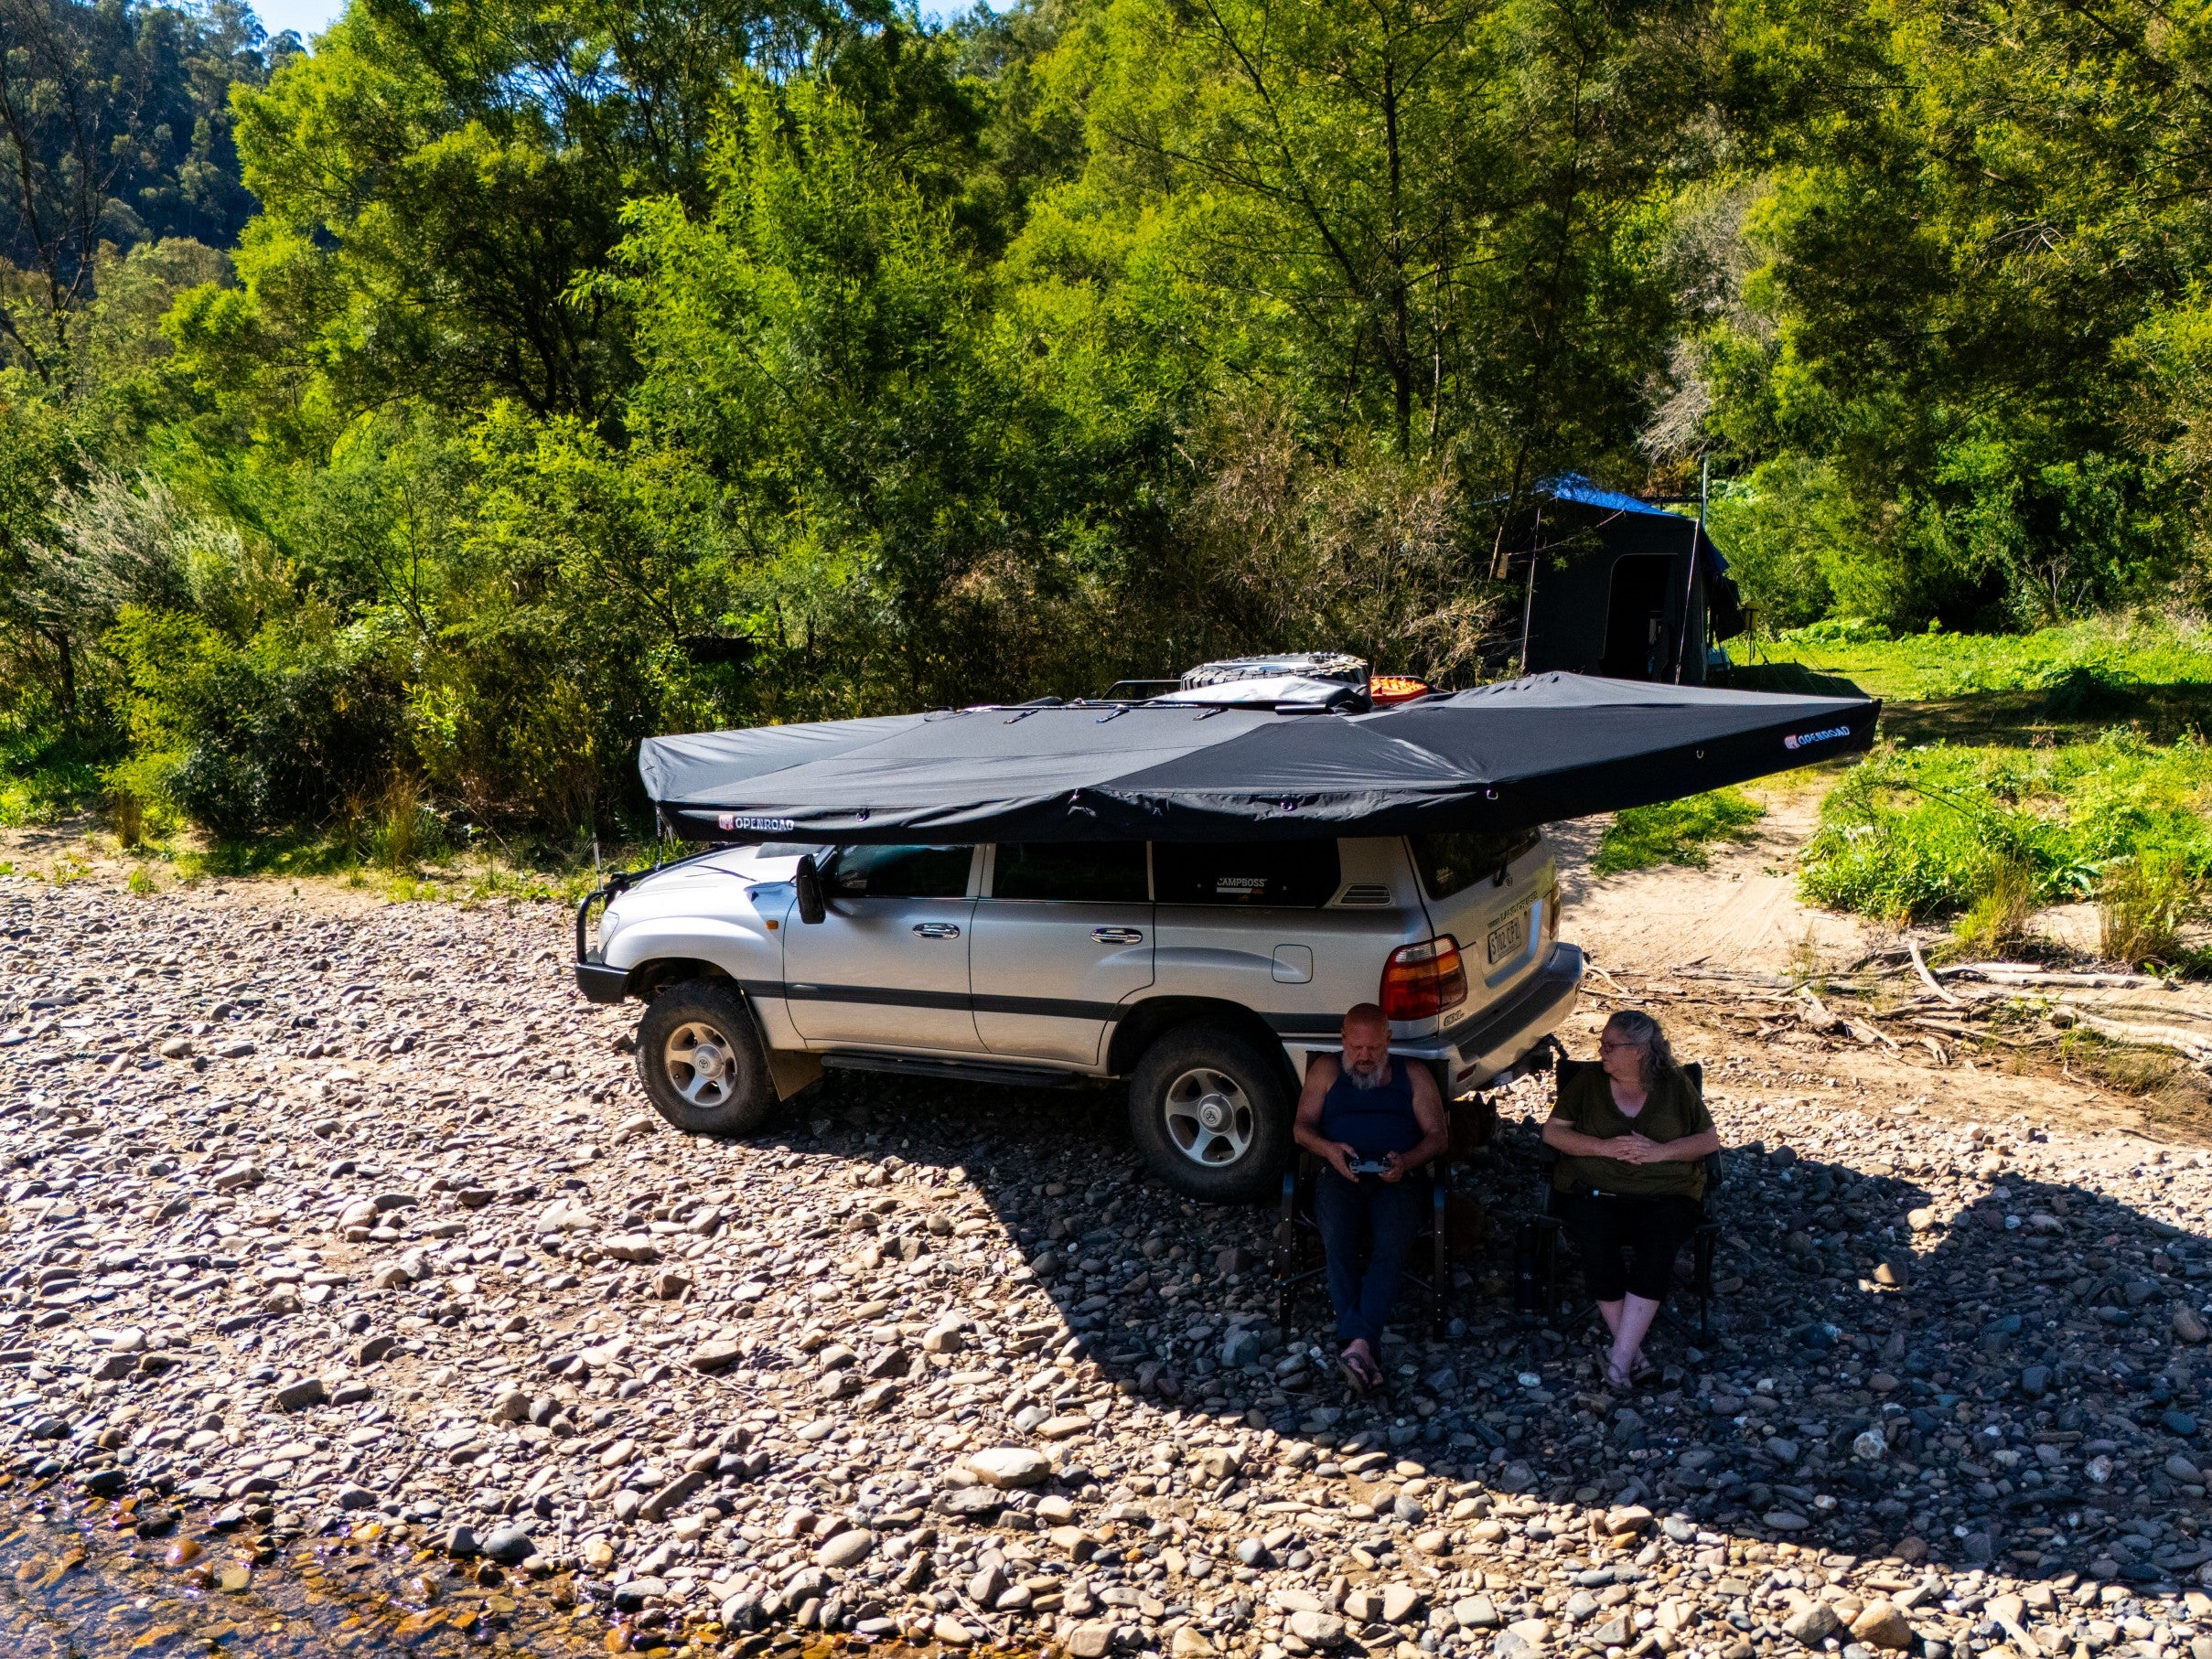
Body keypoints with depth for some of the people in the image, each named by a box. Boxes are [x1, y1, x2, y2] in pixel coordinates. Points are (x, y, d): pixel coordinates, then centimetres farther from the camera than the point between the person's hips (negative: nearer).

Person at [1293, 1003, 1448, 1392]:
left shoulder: (1413, 1076, 17)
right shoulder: (1326, 1070, 18)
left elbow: (1437, 1135, 10)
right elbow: (1302, 1126, 10)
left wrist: (1406, 1161, -12)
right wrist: (1327, 1148, -13)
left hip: (1397, 1179, 0)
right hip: (1340, 1177, 0)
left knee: (1391, 1246, -32)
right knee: (1337, 1241, -32)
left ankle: (1359, 1345, -43)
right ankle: (1365, 1350, -39)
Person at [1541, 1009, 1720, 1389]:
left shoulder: (1675, 1086, 9)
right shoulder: (1587, 1082, 10)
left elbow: (1710, 1139, 6)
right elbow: (1553, 1131, 5)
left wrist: (1659, 1151, -11)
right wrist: (1604, 1147, -11)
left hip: (1664, 1192, 0)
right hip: (1596, 1191, 1)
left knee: (1657, 1250, -31)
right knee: (1596, 1249, -31)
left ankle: (1620, 1357, -29)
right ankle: (1633, 1353, -20)